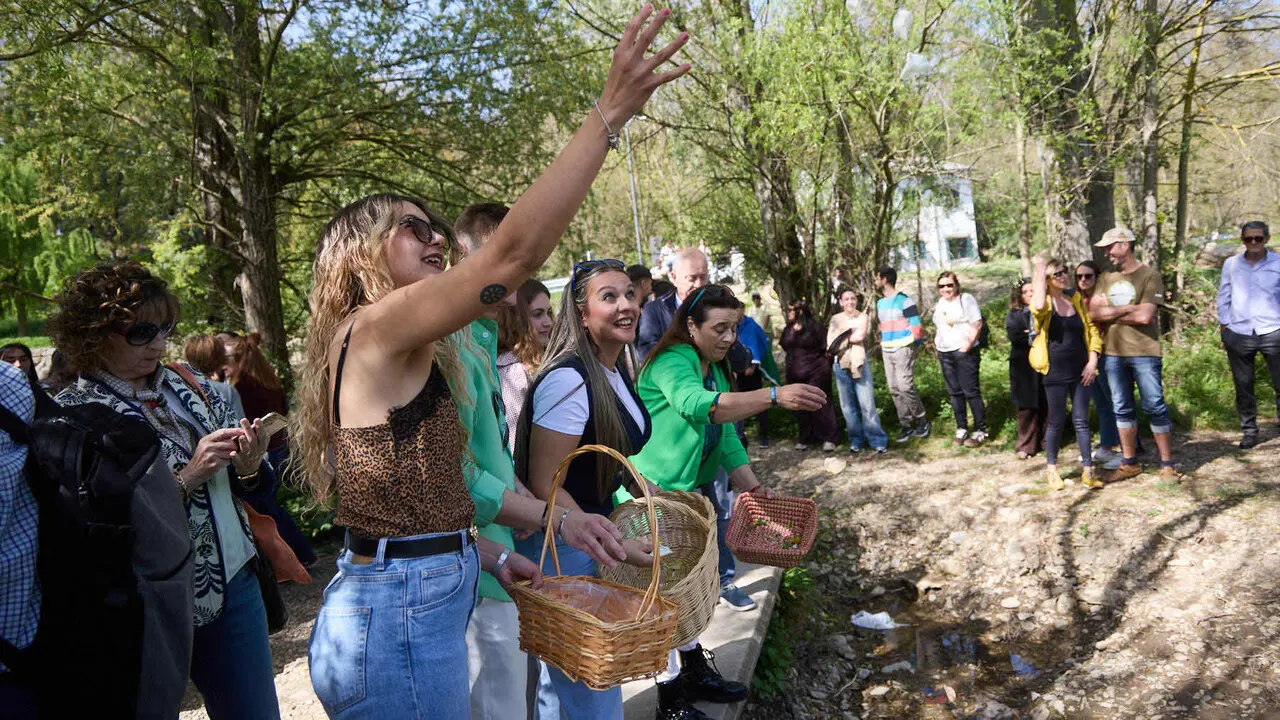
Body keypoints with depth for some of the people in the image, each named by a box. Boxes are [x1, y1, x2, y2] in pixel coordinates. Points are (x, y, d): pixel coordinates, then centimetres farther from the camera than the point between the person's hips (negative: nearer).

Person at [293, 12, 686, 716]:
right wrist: (609, 112, -25)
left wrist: (492, 557, 14)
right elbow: (515, 252, -27)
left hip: (411, 607, 10)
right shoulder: (378, 328, -14)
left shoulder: (391, 355, 15)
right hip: (399, 623, -10)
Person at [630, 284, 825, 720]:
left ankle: (695, 673, 35)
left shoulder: (715, 369, 9)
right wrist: (775, 396, -50)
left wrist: (753, 488, 0)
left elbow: (725, 436, 10)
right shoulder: (672, 362, -20)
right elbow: (697, 404, -41)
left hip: (688, 490, 9)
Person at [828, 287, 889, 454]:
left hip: (860, 363, -3)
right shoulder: (835, 319, 9)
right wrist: (851, 336, -10)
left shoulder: (863, 317, 3)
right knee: (848, 406, 6)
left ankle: (878, 441, -1)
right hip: (841, 365, 3)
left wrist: (842, 337, -4)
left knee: (867, 404, -7)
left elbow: (860, 336, -14)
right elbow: (830, 345, -1)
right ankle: (856, 440, 15)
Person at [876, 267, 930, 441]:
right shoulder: (880, 303, 15)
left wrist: (913, 344, -6)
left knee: (905, 387, -13)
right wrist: (882, 343, 13)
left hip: (903, 350, -8)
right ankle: (906, 425, 11)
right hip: (887, 351, 8)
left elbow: (916, 326, -9)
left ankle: (922, 421, 3)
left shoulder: (904, 300, -9)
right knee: (894, 390, 5)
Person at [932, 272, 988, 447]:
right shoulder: (940, 303, 15)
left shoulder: (966, 299, -7)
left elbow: (977, 324, -13)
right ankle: (961, 428, 18)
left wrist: (968, 344, -19)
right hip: (944, 353, 7)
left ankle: (980, 431, 1)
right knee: (954, 393, 10)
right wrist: (937, 340, 12)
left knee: (971, 392, -6)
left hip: (964, 352, -7)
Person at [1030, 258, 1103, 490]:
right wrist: (1040, 272, -21)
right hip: (1056, 373, -3)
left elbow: (1092, 329, 10)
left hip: (1080, 371, 3)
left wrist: (1093, 360, -2)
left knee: (1081, 420, 6)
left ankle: (1088, 471, 11)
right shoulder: (1045, 303, -5)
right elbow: (1038, 307, -31)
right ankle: (1052, 469, 20)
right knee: (1057, 421, 4)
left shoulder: (1076, 300, 8)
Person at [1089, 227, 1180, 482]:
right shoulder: (1106, 279, 12)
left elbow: (1145, 316, -16)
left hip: (1144, 352, -5)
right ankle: (1129, 463, 20)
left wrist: (1111, 312, -5)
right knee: (1122, 409, 10)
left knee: (1155, 407, -2)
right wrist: (1130, 309, -7)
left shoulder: (1149, 276, -5)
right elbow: (1094, 313, 0)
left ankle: (1167, 465, 7)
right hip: (1113, 353, 5)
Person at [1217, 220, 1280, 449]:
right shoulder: (1231, 264, 7)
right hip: (1239, 334, 2)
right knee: (1243, 386, 7)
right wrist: (1224, 329, 7)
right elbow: (1223, 297, 12)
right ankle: (1249, 430, 19)